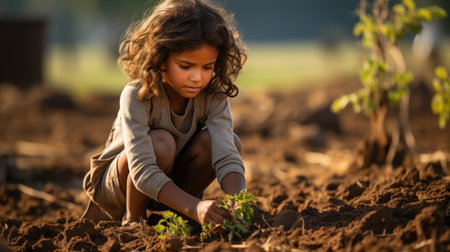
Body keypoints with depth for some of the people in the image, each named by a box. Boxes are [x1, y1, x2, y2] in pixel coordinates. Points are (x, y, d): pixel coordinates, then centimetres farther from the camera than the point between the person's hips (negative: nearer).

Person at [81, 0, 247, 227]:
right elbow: (142, 171, -41)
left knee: (230, 141, -21)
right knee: (160, 143, -36)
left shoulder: (214, 97, -18)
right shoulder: (136, 96, -31)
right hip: (114, 181, -4)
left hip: (170, 181, 4)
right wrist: (194, 207, -56)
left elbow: (227, 157, -30)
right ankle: (132, 219, -11)